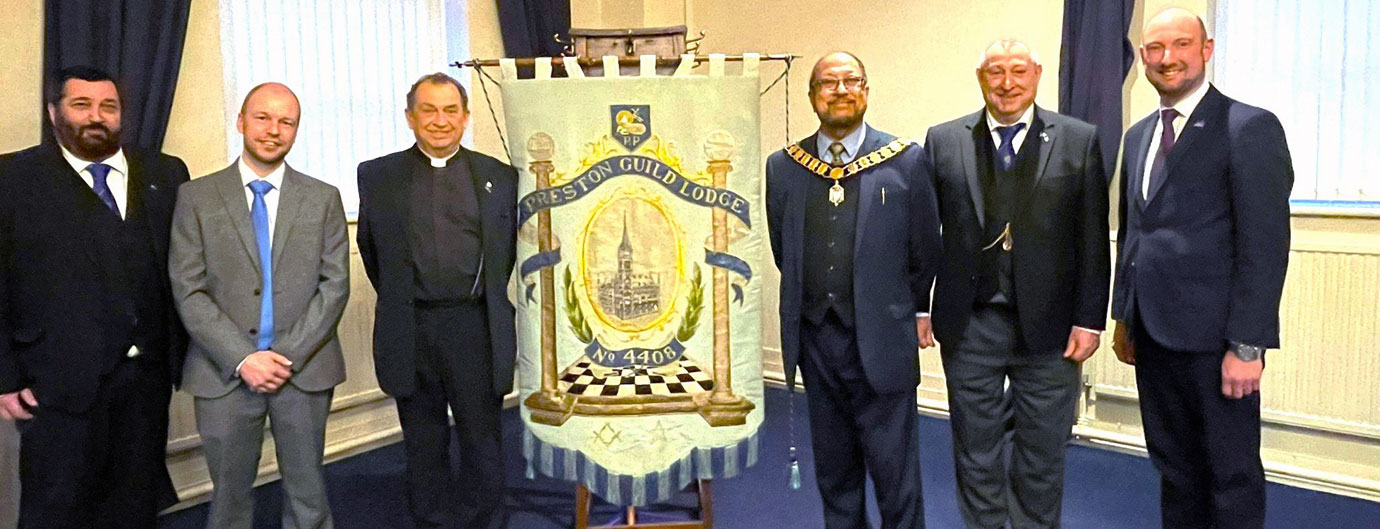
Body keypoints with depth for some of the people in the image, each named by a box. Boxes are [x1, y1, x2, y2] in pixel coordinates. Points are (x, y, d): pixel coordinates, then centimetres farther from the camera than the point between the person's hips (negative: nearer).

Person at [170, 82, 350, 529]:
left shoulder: (323, 199, 5)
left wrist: (290, 355, -11)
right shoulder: (196, 197, 3)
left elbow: (335, 284, -1)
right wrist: (242, 358, -12)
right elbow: (189, 291, -3)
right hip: (225, 373, 0)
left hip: (305, 369, 0)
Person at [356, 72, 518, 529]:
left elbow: (508, 251, 10)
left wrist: (487, 301, 7)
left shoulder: (499, 177, 4)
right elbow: (371, 251, 12)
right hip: (410, 332, 1)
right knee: (424, 448, 13)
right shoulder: (378, 176, 5)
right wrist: (401, 301, 12)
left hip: (476, 327, 0)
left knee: (483, 441, 9)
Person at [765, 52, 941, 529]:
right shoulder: (783, 167, 4)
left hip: (881, 341, -2)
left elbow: (926, 252, 4)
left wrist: (899, 310, 11)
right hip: (815, 341, 3)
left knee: (896, 474, 4)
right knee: (833, 472, 16)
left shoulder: (907, 161, -2)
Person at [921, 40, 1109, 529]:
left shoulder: (1079, 140, 1)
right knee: (975, 452, 13)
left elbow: (1093, 239, -1)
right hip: (968, 326, 1)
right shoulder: (943, 141, 3)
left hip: (1049, 327, 0)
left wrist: (1089, 319, -4)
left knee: (1042, 456, 12)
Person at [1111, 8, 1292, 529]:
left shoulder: (1250, 127, -9)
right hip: (1153, 331, 7)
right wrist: (1124, 316, 15)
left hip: (1214, 336, -6)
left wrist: (1247, 345, -17)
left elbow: (1265, 245, -14)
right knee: (1174, 467, 18)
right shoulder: (1138, 136, 13)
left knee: (1232, 475, 7)